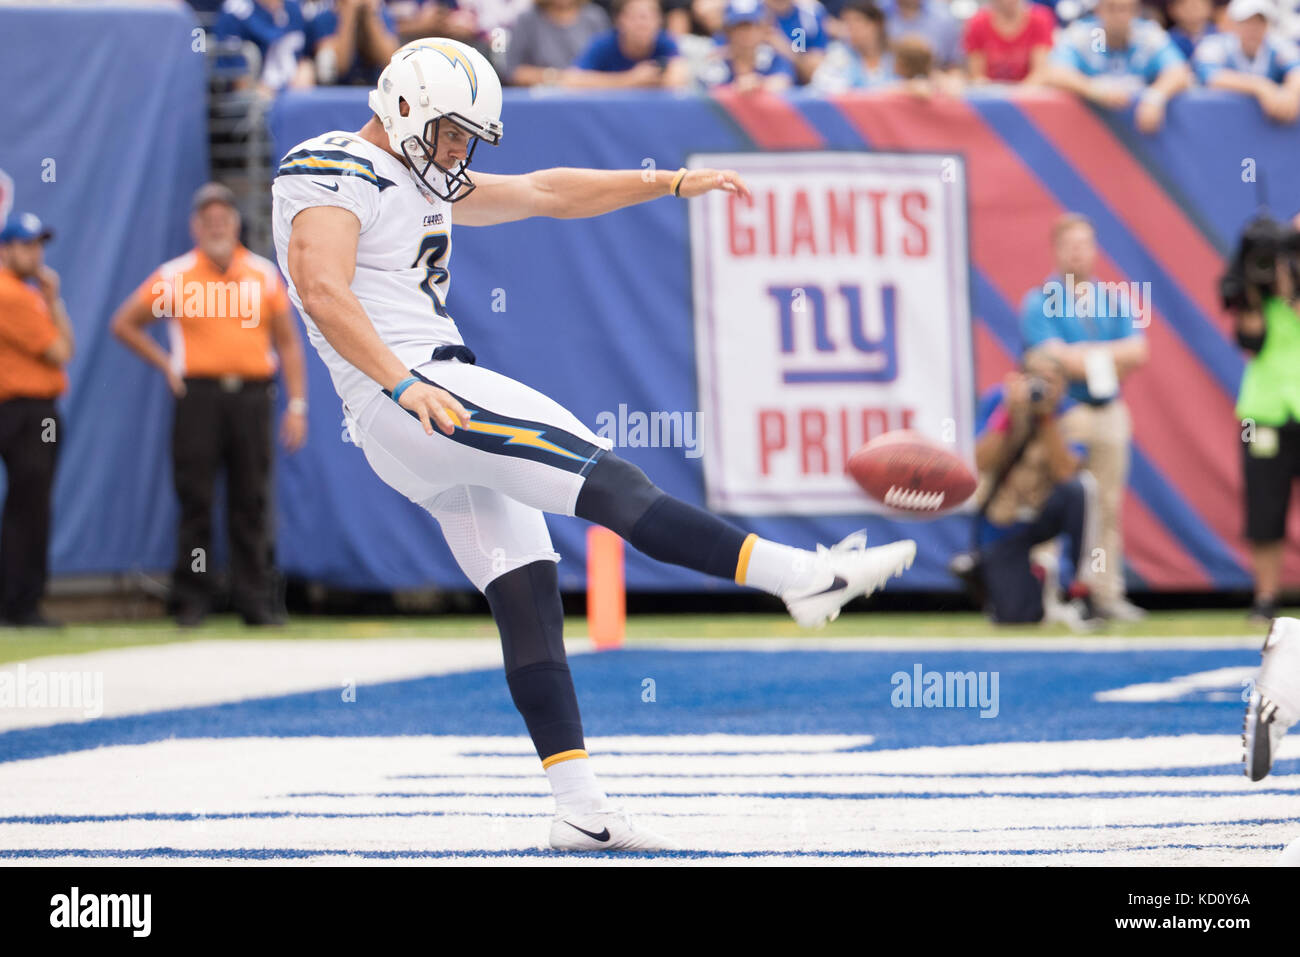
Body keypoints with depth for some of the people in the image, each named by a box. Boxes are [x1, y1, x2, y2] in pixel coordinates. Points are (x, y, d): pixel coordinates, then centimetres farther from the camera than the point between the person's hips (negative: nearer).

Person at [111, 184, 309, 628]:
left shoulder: (263, 274, 10)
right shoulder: (175, 276, 5)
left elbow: (287, 341, 12)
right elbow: (124, 324, 12)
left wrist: (297, 404, 4)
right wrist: (166, 364, 3)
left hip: (252, 396, 2)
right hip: (199, 396, -2)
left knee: (252, 503, 2)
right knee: (195, 500, -2)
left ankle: (257, 599, 6)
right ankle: (191, 600, 3)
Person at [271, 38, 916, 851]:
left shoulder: (422, 182, 23)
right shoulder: (331, 174, -7)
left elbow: (545, 194, 26)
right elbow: (320, 288, -22)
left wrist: (674, 183, 21)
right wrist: (402, 383, -32)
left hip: (437, 397, 11)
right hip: (409, 403, -11)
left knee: (529, 596, 3)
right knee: (608, 481, -16)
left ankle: (581, 811, -1)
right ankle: (806, 577, -22)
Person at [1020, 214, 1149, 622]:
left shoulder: (1114, 300, 11)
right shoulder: (1040, 303, -2)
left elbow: (1137, 353, -1)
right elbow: (1055, 359, -14)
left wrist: (1087, 358, -12)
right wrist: (1112, 359, -7)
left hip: (1109, 411, 5)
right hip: (1060, 415, -5)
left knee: (1108, 507, 7)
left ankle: (1108, 593, 12)